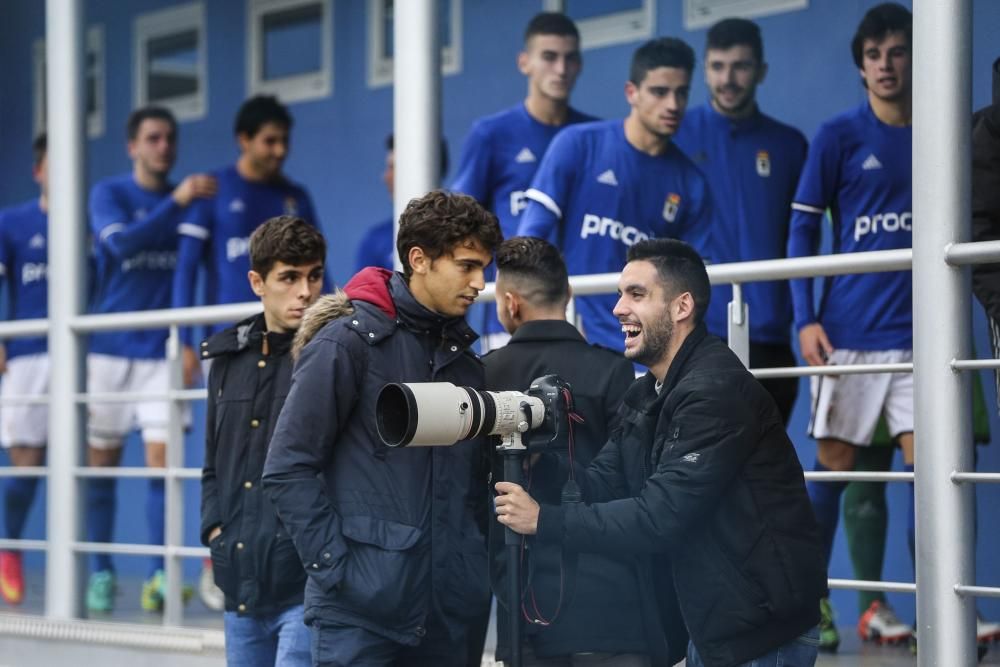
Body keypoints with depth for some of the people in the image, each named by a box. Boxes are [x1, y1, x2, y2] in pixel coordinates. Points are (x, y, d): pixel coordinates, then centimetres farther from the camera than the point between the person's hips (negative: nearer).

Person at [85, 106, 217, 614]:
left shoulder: (191, 200, 9)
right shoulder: (109, 194, 2)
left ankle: (158, 577, -7)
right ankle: (101, 573, 13)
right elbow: (122, 241, -17)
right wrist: (177, 201, -24)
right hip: (109, 346, -1)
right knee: (101, 461, 3)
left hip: (162, 349, 1)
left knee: (161, 457, -9)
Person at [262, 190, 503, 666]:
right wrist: (334, 567, -13)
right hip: (359, 609, -6)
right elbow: (288, 469, -9)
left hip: (446, 611, 6)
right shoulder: (349, 341, -6)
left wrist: (474, 567, 8)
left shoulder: (463, 358, 14)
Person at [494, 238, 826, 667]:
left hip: (761, 628, -9)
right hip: (710, 622, 9)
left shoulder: (715, 391, -20)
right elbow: (603, 484, 4)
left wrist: (544, 521, -21)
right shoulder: (646, 397, 12)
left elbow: (661, 516, -24)